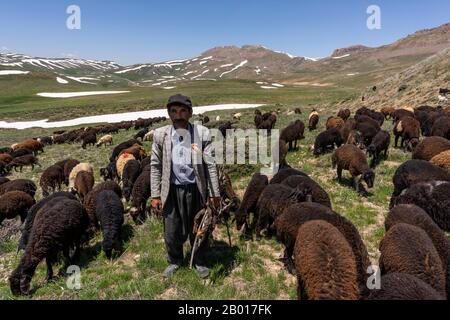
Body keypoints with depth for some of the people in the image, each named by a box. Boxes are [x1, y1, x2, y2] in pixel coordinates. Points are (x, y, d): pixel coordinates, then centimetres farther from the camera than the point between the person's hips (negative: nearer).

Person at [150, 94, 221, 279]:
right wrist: (155, 195, 0)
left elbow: (211, 165, -5)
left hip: (195, 189, -1)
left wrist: (214, 193, -4)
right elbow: (155, 166, 1)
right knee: (171, 231, 15)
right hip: (172, 190, 1)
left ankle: (199, 262, 41)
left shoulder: (202, 133, -9)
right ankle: (174, 261, 43)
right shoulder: (160, 135, -5)